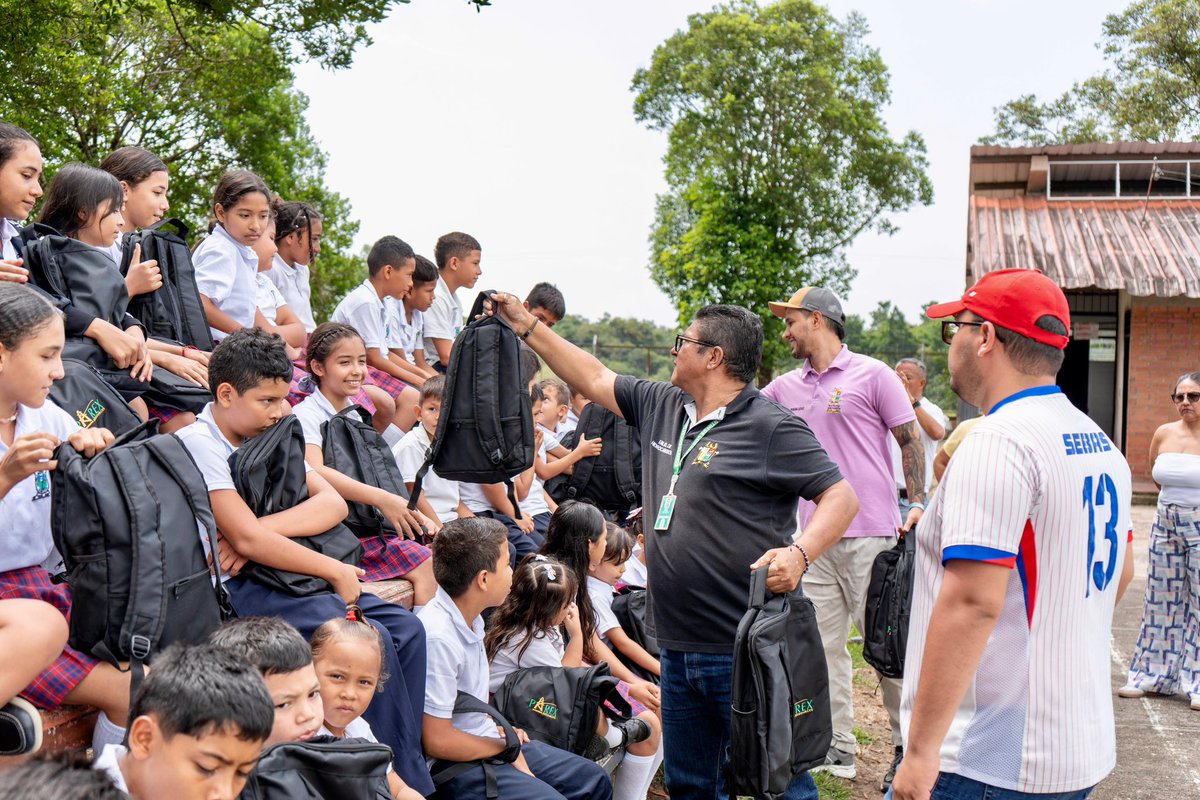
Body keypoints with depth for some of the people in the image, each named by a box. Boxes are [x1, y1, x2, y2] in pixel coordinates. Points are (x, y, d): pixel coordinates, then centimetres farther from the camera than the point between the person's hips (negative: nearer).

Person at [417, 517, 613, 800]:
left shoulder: (470, 619, 4)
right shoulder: (438, 638, -26)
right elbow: (437, 741, -23)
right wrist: (504, 748, -11)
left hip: (486, 741, 9)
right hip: (457, 767, -9)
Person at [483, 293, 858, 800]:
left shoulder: (769, 427, -10)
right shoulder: (661, 407, 13)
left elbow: (841, 497, -11)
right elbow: (594, 379, 22)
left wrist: (799, 553, -27)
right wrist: (526, 325, 22)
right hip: (678, 646, 8)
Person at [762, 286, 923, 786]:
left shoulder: (871, 374, -2)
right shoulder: (785, 387, 13)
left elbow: (910, 440, -1)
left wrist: (918, 504, -10)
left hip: (871, 535, -5)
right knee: (823, 645, 8)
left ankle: (907, 747, 15)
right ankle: (838, 749, 18)